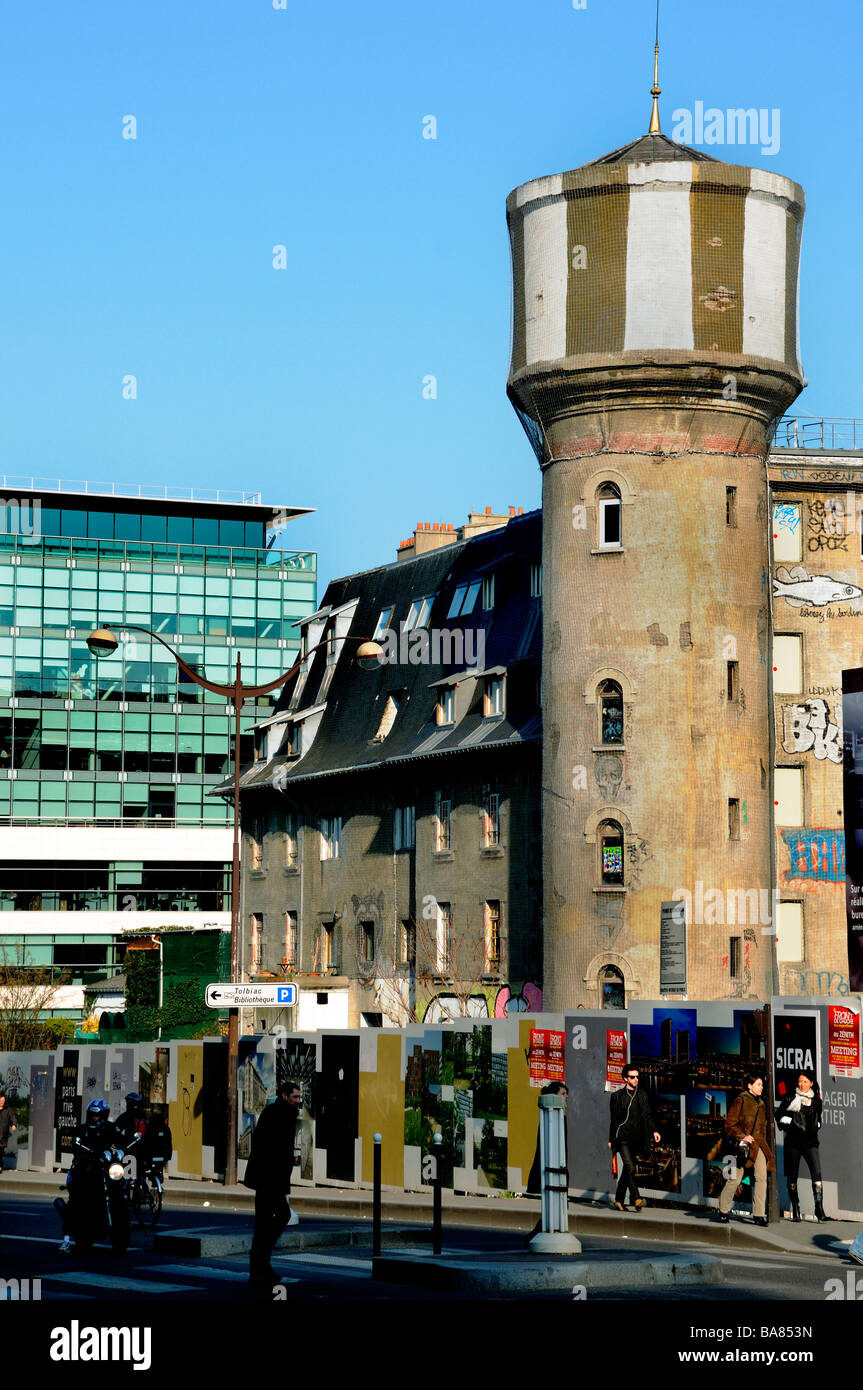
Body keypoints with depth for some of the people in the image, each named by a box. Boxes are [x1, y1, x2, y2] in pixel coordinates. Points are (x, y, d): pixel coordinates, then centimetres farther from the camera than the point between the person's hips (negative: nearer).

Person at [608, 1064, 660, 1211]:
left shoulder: (642, 1096, 15)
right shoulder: (617, 1096, 5)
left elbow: (647, 1116, 13)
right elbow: (614, 1119, 7)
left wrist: (654, 1130, -3)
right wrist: (611, 1139, 6)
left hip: (636, 1138, 4)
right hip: (622, 1137, -4)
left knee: (627, 1170, 7)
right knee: (630, 1168, -17)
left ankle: (619, 1199, 16)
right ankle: (636, 1199, -24)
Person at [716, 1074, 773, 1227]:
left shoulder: (761, 1104, 19)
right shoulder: (740, 1101, -3)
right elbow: (729, 1124, -6)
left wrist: (763, 1143, 18)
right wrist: (742, 1136, -16)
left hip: (759, 1145, 6)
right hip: (744, 1145, -6)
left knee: (762, 1178, -5)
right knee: (735, 1179, -4)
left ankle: (759, 1214, -2)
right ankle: (723, 1211, 11)